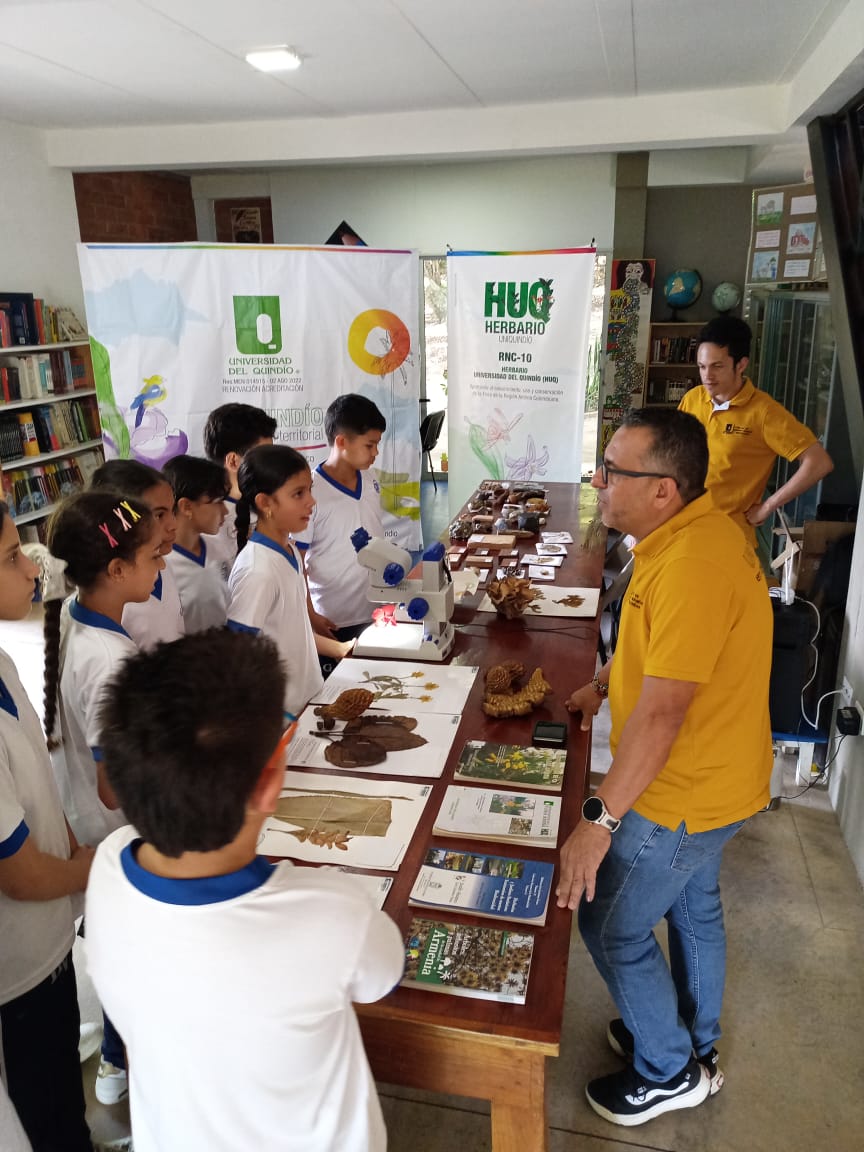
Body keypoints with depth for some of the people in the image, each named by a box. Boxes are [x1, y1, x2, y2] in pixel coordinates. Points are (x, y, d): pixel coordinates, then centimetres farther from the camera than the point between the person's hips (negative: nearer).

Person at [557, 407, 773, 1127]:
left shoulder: (694, 566, -33)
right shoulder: (690, 533, 0)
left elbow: (660, 713, -33)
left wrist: (600, 822, -28)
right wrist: (602, 683, 11)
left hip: (684, 795, -10)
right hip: (712, 774, 10)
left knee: (610, 925, 7)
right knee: (693, 904, 26)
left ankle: (669, 1071, 31)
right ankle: (696, 1043, 50)